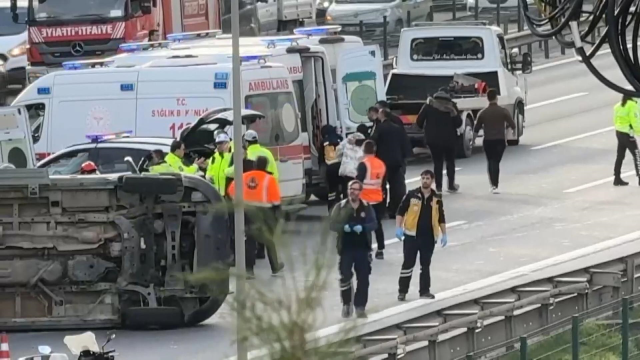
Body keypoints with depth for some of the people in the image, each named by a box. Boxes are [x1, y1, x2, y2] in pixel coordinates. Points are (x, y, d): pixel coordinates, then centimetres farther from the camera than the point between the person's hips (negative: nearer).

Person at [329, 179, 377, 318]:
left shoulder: (367, 207, 2)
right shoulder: (340, 207, -1)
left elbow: (373, 224, -3)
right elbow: (333, 224, -5)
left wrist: (362, 227, -23)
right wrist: (344, 227, -24)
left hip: (363, 248, 1)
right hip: (346, 248, -1)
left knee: (363, 278, 2)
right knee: (345, 276, -4)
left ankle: (360, 307, 10)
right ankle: (347, 304, 15)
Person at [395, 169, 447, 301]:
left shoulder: (436, 199, 5)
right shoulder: (412, 195, -3)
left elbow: (441, 218, 12)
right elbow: (401, 211, -1)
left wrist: (444, 234, 9)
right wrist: (398, 228, -11)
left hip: (429, 237, 2)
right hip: (412, 235, -2)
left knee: (425, 265, 10)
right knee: (408, 264, -1)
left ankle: (425, 291, 17)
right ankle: (402, 291, 6)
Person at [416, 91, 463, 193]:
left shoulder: (429, 106, -2)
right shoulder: (451, 107, -3)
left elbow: (419, 121, -3)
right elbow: (458, 123, -3)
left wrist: (425, 128, 15)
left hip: (433, 139, 0)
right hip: (449, 138, 0)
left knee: (437, 162, 5)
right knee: (450, 161, 15)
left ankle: (439, 186, -2)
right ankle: (451, 185, 12)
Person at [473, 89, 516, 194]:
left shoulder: (483, 113, 0)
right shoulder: (503, 111, -6)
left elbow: (476, 128, 7)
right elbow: (513, 126, -6)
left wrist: (473, 140, 22)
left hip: (487, 141, 2)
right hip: (500, 140, -2)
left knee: (490, 162, 15)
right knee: (496, 162, 2)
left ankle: (493, 184, 12)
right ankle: (495, 186, -10)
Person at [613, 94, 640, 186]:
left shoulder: (618, 106, 8)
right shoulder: (632, 106, -16)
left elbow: (615, 121, 13)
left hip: (619, 133, 8)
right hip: (628, 133, -8)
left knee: (620, 156, 13)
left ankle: (617, 178, 15)